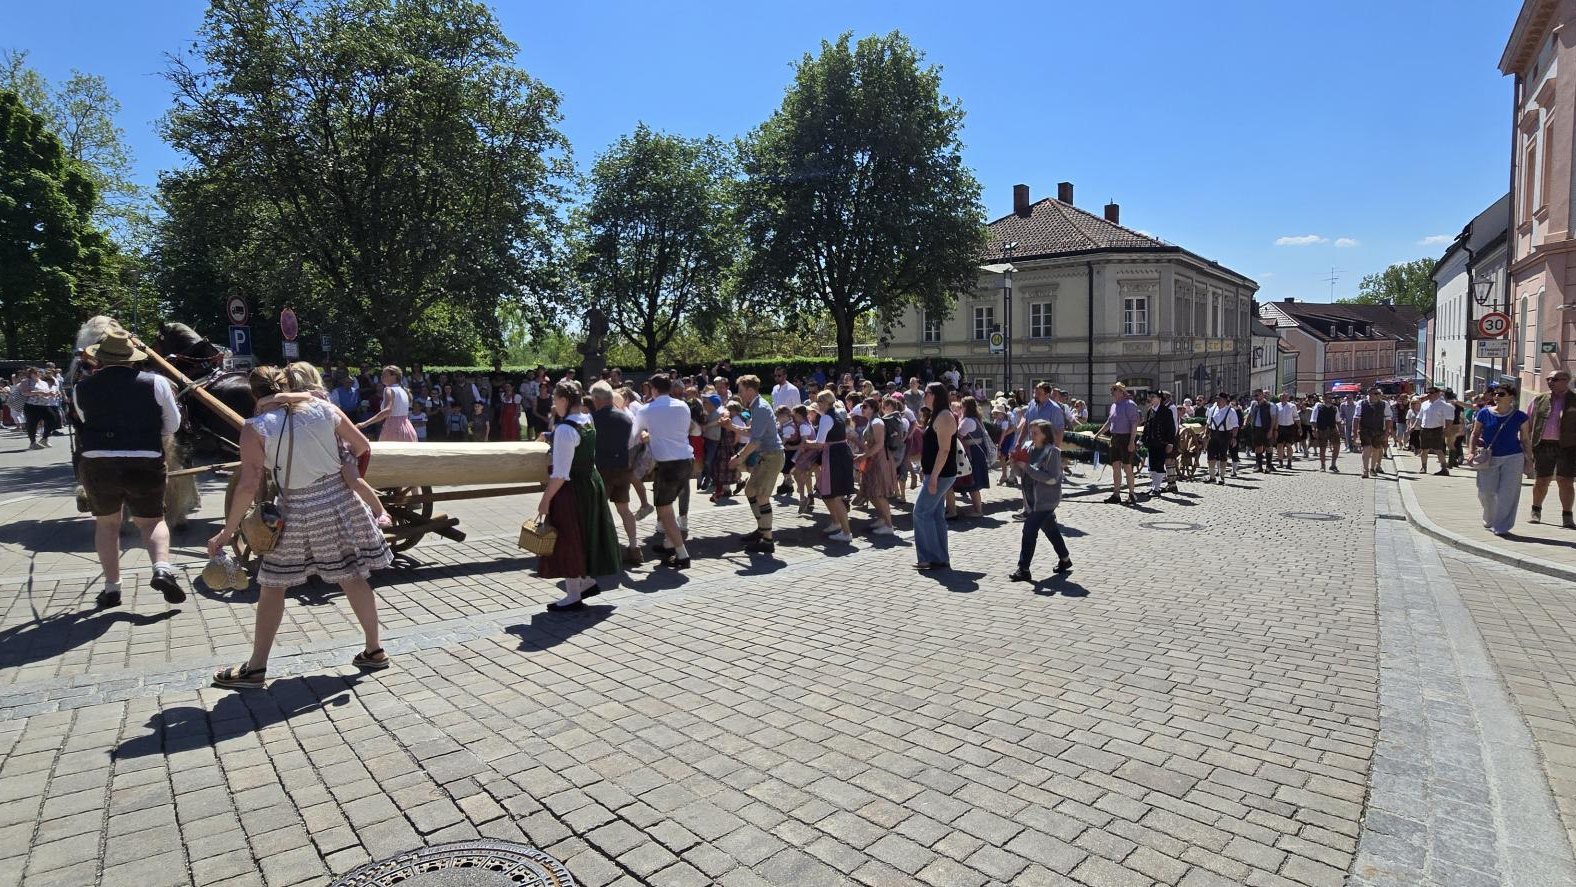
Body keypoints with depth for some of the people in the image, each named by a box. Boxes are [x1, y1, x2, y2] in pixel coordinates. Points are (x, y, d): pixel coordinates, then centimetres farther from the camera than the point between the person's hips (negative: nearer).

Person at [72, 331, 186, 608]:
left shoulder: (83, 388, 1)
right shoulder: (156, 383, -4)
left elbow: (86, 422, 14)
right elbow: (172, 425, 3)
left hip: (97, 463, 1)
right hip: (146, 464, -1)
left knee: (106, 523, 19)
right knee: (151, 520, 14)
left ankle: (111, 587, 21)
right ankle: (162, 568, -11)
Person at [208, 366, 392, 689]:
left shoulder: (255, 428, -8)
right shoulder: (324, 408, 0)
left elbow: (248, 485, -12)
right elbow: (363, 445, 7)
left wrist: (227, 531, -3)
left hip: (298, 512, -3)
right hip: (341, 501, 3)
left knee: (272, 587, 13)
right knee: (353, 579, 12)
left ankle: (256, 668, 21)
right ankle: (374, 651, 20)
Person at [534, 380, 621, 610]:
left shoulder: (565, 429, -21)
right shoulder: (588, 422, 5)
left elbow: (561, 474, -22)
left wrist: (545, 500, -18)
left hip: (572, 489, -9)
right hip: (592, 482, 9)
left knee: (567, 539, 2)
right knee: (583, 535, 21)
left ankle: (573, 596, 10)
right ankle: (588, 582, 32)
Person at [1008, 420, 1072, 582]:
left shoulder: (1052, 451, -15)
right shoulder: (1030, 448, 7)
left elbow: (1052, 478, -21)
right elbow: (1025, 473, 16)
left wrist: (1028, 467, -23)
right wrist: (1017, 463, -5)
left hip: (1046, 501, -8)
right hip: (1034, 500, 8)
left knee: (1029, 530, -11)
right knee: (1050, 529, 20)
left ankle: (1024, 569, -7)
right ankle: (1065, 559, 38)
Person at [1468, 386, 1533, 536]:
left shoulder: (1520, 416, 0)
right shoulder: (1484, 413, 1)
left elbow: (1525, 439, 6)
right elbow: (1475, 434, 6)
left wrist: (1529, 459, 5)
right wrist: (1471, 452, -4)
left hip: (1513, 458, -1)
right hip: (1488, 458, 1)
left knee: (1507, 493, -3)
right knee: (1486, 491, 4)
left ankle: (1501, 527, 5)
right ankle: (1490, 521, 28)